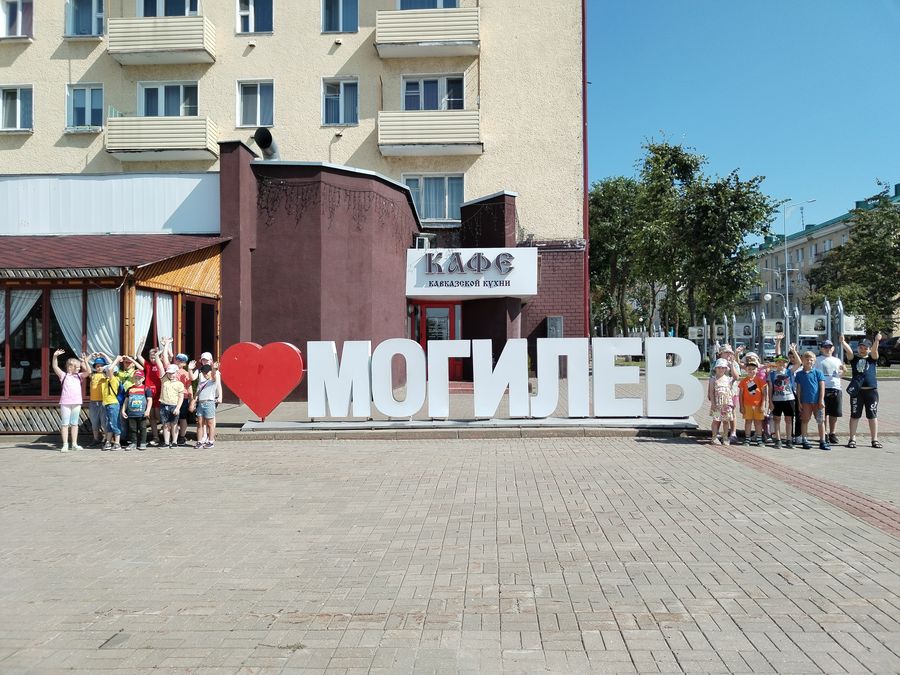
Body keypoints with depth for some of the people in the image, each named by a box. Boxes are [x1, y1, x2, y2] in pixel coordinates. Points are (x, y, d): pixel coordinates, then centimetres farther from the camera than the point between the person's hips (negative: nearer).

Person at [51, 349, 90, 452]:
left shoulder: (79, 376, 11)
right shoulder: (64, 376, 2)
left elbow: (88, 371, -3)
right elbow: (55, 367, -9)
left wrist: (85, 362, -15)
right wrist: (55, 356, -23)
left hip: (77, 403, 3)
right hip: (65, 403, -3)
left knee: (74, 424, 10)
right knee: (65, 424, 0)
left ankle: (74, 444, 15)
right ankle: (65, 445, 4)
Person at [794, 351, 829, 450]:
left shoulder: (818, 372, 1)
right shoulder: (799, 374, 6)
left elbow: (822, 386, -1)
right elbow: (799, 388, 8)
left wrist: (821, 400, -7)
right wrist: (799, 402, 3)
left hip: (817, 401, -1)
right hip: (805, 401, 1)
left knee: (820, 421, 2)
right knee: (805, 421, 7)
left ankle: (822, 442, 7)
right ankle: (804, 440, 15)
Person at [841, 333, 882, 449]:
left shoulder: (872, 358, 6)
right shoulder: (854, 358, 6)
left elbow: (874, 350, -14)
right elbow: (848, 350, -14)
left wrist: (877, 341, -36)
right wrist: (843, 342, -35)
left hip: (871, 391, 0)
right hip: (856, 391, 0)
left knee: (873, 415, 6)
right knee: (854, 415, 5)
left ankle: (874, 439, 13)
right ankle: (852, 439, 10)